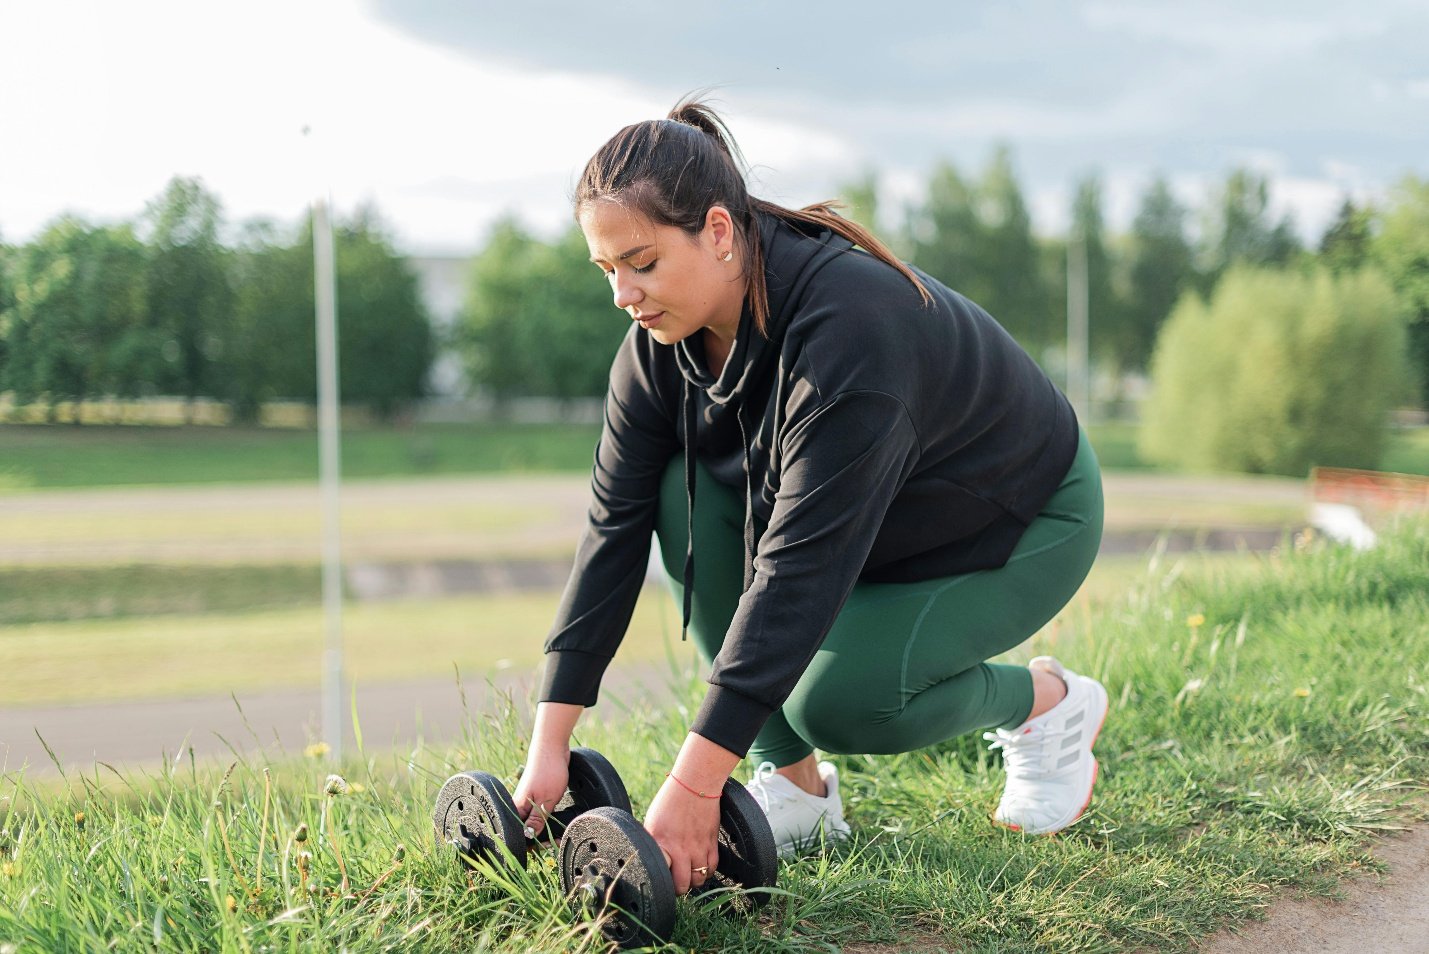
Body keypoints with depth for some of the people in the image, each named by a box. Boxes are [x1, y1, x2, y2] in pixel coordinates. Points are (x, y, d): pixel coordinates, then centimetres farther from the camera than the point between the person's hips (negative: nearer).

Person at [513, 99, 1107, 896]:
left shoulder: (848, 324, -39)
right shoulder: (663, 340, -16)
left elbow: (799, 568, -42)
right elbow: (615, 526, -14)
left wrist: (693, 785, -42)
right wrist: (550, 743, -19)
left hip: (1027, 524, -7)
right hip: (876, 524, 7)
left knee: (832, 693, -27)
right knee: (691, 495, -19)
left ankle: (1048, 703, 3)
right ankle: (792, 784, -8)